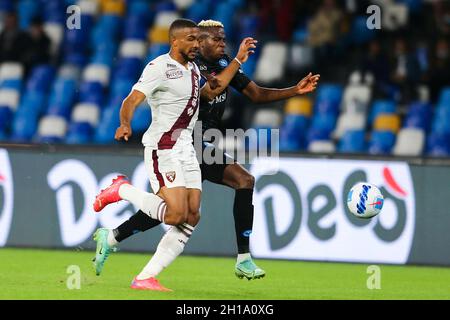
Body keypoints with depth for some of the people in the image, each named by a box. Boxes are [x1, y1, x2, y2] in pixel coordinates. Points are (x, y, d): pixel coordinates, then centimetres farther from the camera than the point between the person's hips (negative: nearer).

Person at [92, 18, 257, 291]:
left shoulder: (192, 68, 14)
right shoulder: (160, 67, -13)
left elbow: (211, 92, 31)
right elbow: (132, 100, -22)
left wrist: (238, 61, 26)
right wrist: (125, 124, -43)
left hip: (186, 148, 9)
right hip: (162, 148, -9)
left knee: (192, 217, -1)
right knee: (177, 214, -19)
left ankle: (146, 278, 1)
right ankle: (122, 190, 3)